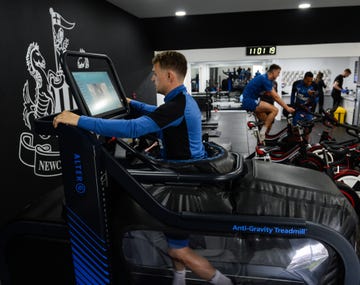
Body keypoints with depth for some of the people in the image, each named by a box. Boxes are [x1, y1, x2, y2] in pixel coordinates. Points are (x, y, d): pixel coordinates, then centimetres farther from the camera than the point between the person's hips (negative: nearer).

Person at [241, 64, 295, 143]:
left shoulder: (268, 79, 14)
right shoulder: (265, 79, -18)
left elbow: (275, 96, 15)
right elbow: (276, 97, -18)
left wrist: (286, 106, 9)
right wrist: (287, 108, -13)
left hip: (251, 101, 10)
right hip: (250, 101, -10)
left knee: (269, 122, 13)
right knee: (274, 110, -19)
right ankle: (262, 133, -14)